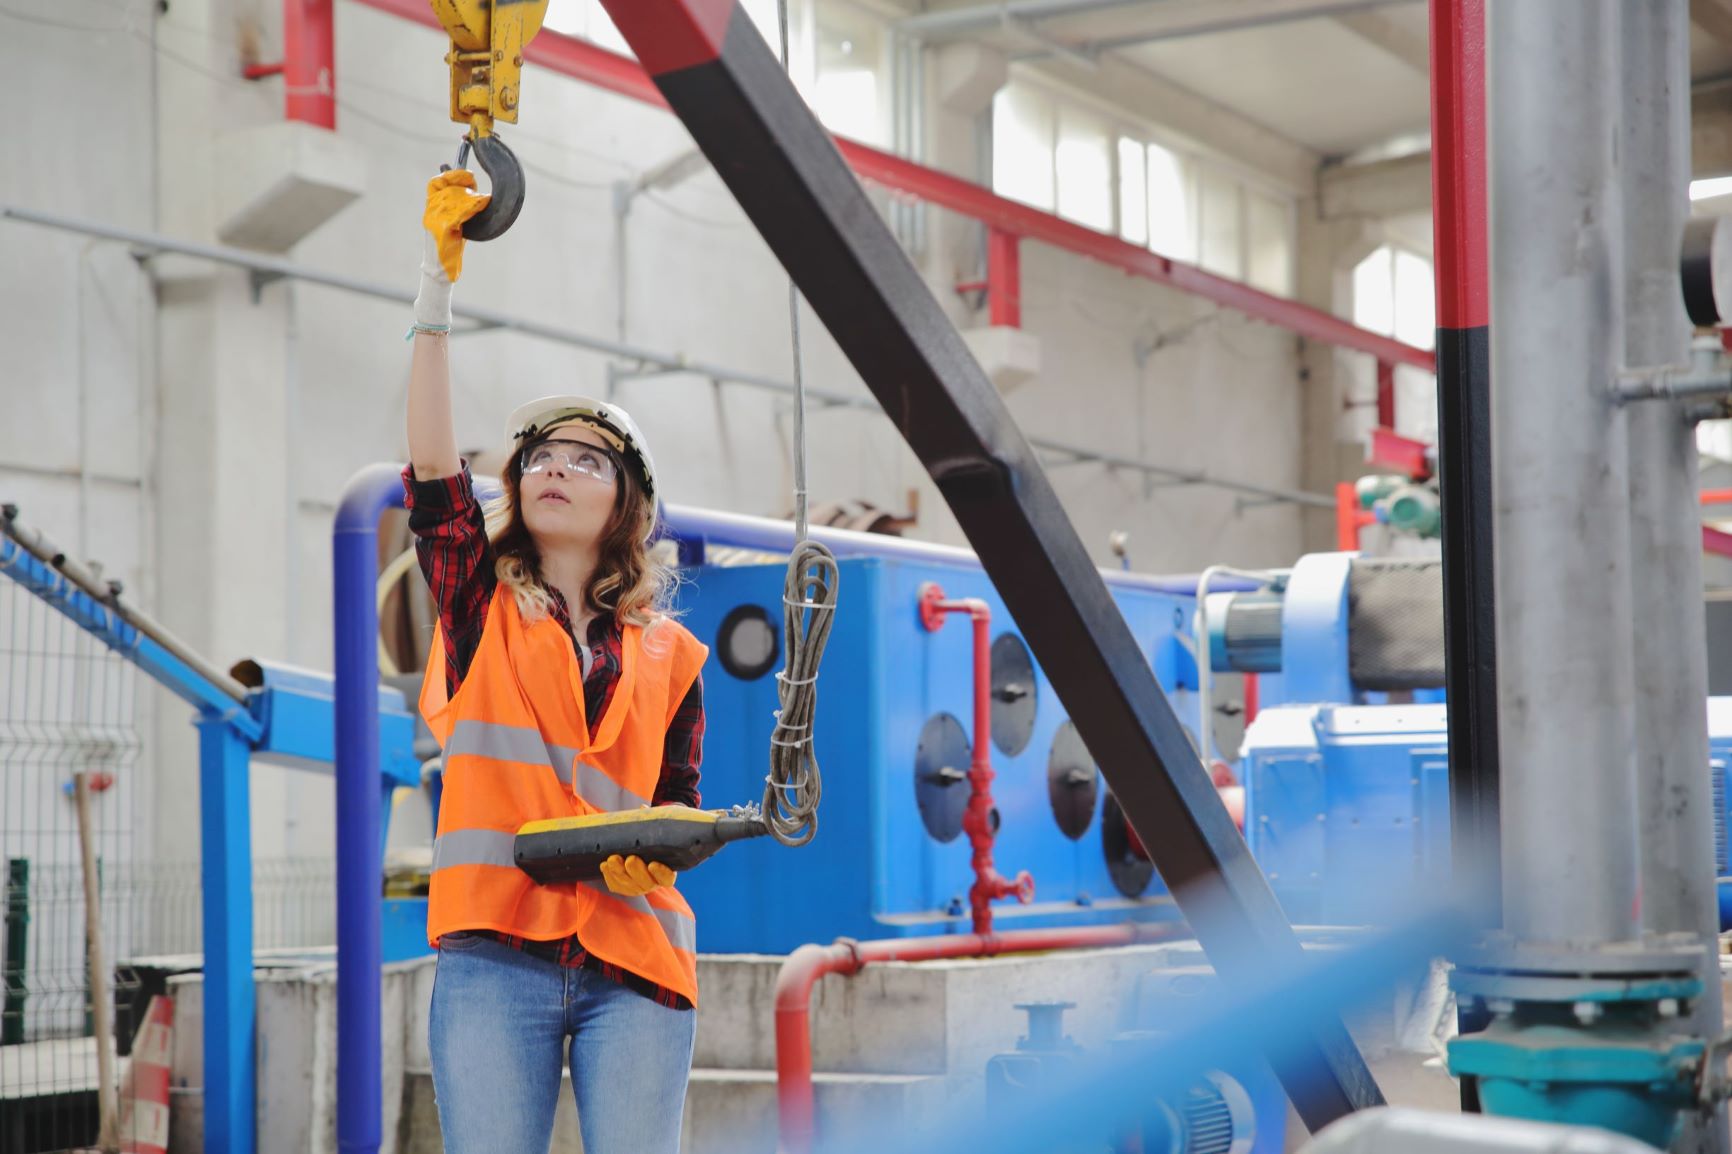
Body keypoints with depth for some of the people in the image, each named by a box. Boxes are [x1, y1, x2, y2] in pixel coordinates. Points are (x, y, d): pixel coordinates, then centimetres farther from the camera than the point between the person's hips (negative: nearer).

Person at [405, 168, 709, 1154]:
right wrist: (439, 280, -9)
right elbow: (432, 464, -2)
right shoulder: (482, 606, 11)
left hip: (634, 960, 1)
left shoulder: (669, 654, 16)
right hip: (497, 955, -1)